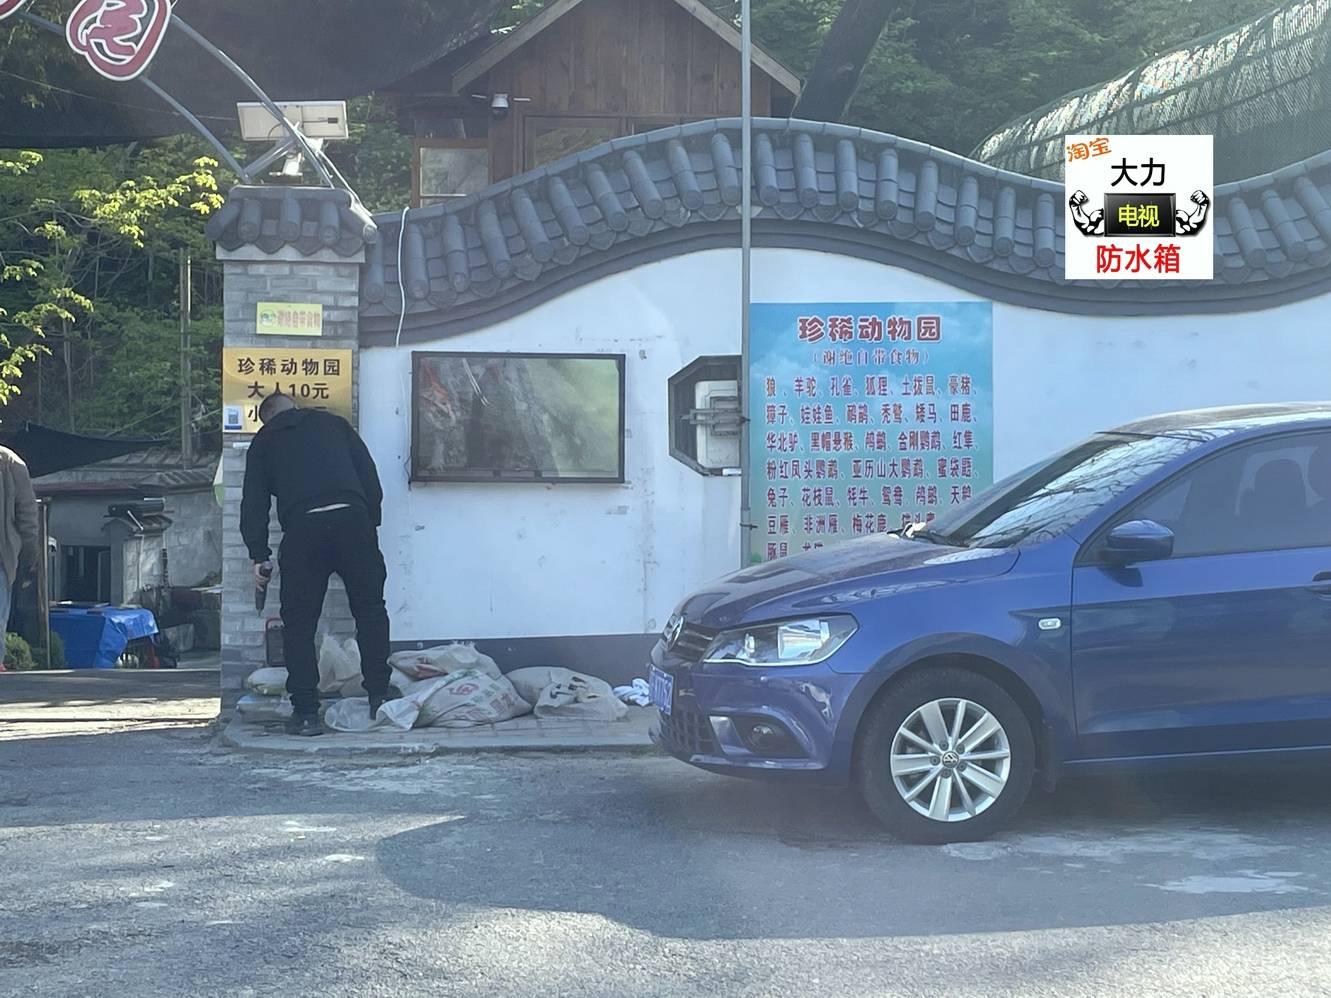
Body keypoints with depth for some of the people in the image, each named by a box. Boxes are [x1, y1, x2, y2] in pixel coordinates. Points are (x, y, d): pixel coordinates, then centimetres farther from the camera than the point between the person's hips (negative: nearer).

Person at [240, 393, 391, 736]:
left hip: (302, 527, -1)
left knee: (299, 623, 6)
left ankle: (305, 713, 3)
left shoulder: (264, 442, 22)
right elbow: (370, 477, 17)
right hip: (352, 519, 1)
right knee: (370, 611, 13)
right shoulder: (333, 424, 24)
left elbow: (253, 502, 14)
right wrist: (371, 524, 21)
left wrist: (259, 555, 15)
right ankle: (379, 698, 11)